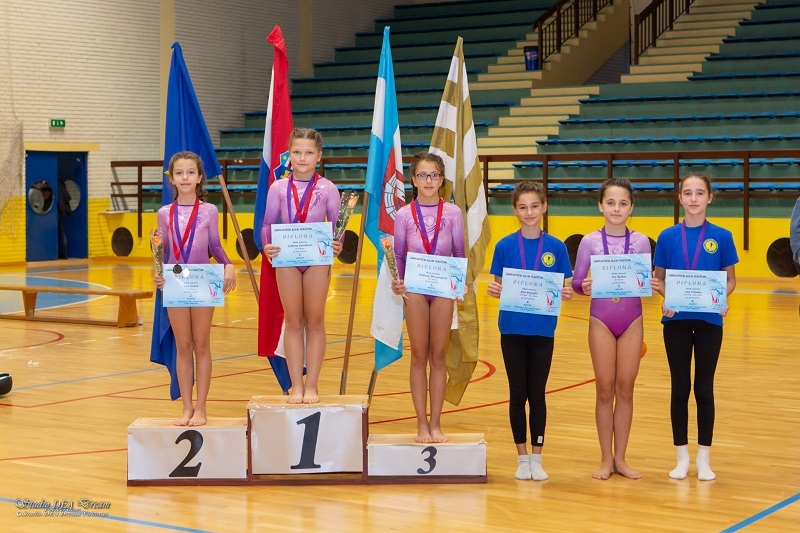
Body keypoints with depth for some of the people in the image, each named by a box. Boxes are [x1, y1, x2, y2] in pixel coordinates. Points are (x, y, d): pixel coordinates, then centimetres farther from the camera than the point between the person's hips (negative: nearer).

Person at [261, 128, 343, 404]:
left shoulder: (327, 189, -1)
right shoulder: (279, 188, 2)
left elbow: (337, 225, -1)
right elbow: (268, 224, 2)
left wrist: (337, 245, -20)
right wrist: (267, 246, -17)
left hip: (318, 259, -1)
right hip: (286, 259, 1)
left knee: (314, 321, 6)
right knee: (293, 322, 7)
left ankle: (312, 385, 13)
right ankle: (296, 385, 12)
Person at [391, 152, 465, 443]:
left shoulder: (452, 213, 2)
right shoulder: (404, 215, 1)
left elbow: (459, 252, 4)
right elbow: (399, 255, 4)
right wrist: (397, 281, -12)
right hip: (415, 288, 0)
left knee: (438, 356, 6)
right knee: (419, 356, 5)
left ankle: (436, 423, 13)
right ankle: (422, 424, 11)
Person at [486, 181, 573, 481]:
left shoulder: (556, 248, 0)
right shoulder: (505, 246, 0)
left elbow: (564, 288, 3)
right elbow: (498, 286, 3)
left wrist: (566, 294, -18)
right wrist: (493, 290, -18)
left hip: (542, 330, 0)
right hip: (512, 329, 0)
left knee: (537, 393, 6)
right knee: (518, 393, 5)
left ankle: (537, 458, 15)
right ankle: (522, 458, 15)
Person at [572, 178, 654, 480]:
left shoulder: (640, 242, 1)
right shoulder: (590, 242, -2)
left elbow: (647, 282, 4)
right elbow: (577, 282, -2)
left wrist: (652, 286, -17)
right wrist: (584, 287, -23)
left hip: (632, 321, 1)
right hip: (601, 321, -1)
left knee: (625, 389, 6)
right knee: (605, 390, 4)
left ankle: (620, 458, 16)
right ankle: (606, 459, 13)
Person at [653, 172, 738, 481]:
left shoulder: (721, 237, -2)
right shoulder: (668, 237, 0)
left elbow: (730, 279, 4)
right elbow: (659, 279, 4)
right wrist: (666, 299, -15)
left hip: (709, 321, -1)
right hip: (676, 321, 1)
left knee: (704, 389, 5)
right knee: (680, 389, 7)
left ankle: (703, 458, 16)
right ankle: (682, 457, 17)